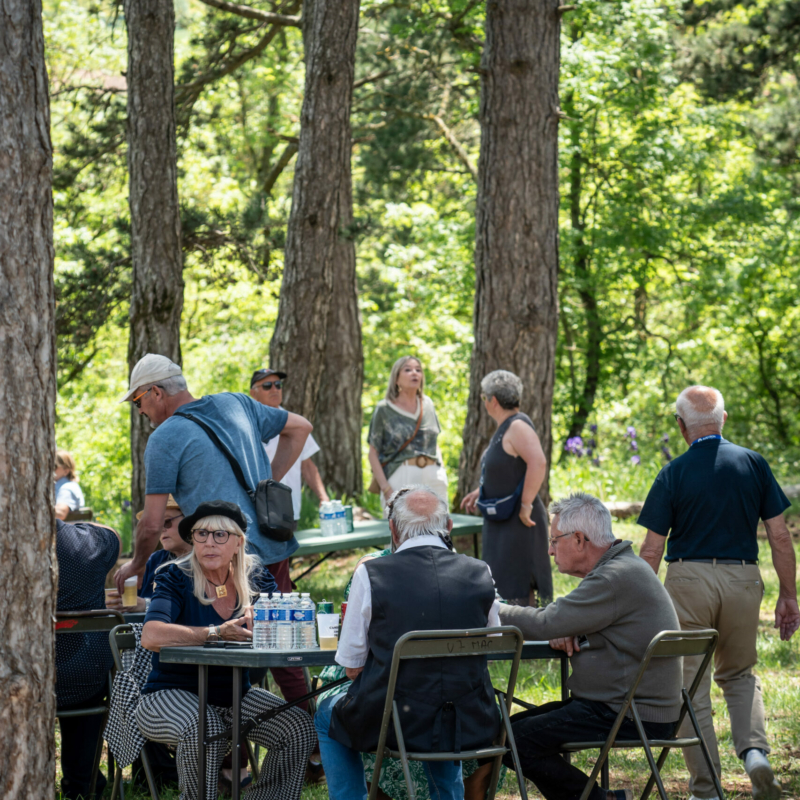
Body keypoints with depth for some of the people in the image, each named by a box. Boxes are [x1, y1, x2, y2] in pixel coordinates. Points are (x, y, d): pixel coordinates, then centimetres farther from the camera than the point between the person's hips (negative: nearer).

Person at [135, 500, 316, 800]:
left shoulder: (256, 578, 4)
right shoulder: (176, 579, -8)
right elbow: (151, 636, -26)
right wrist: (216, 634, -28)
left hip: (234, 696, 4)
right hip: (172, 695, -4)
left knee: (299, 726, -16)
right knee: (205, 730, -36)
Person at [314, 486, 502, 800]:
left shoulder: (370, 574, -10)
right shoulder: (479, 573, -3)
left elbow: (352, 666, -4)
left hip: (391, 724, -3)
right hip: (468, 726, 3)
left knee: (327, 714, 30)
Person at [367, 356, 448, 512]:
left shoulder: (427, 404, 16)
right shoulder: (384, 410, 2)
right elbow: (373, 453, 0)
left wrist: (441, 469, 9)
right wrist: (386, 489, -10)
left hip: (432, 477, 4)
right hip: (400, 477, -4)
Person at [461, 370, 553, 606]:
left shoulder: (518, 426, -18)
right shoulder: (504, 428, 13)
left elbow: (538, 463, -31)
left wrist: (526, 504, -27)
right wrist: (480, 492, 23)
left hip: (518, 521, -10)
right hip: (501, 521, 10)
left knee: (516, 584, -8)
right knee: (501, 579, 15)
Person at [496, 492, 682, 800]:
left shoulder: (616, 578, -19)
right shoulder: (622, 567, 15)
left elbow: (545, 624, -19)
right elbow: (561, 622, 23)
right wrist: (564, 633, -1)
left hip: (634, 716, -11)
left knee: (514, 740, -17)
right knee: (516, 725, 11)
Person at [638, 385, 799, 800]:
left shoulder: (673, 474, -4)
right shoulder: (754, 464, 2)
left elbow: (651, 551, -5)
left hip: (688, 579, -2)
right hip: (742, 579, 3)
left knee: (691, 687, 7)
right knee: (740, 675, 22)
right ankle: (755, 752, -2)